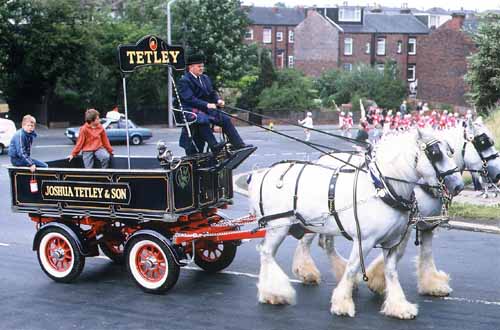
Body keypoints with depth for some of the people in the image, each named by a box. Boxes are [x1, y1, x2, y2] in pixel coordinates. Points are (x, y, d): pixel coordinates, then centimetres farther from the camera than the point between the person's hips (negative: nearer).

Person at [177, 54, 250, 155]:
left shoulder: (205, 78, 18)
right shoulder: (184, 81, -8)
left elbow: (212, 93, 18)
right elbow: (189, 99, -19)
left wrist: (218, 100, -5)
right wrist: (206, 105, -26)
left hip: (205, 109, 8)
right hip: (190, 111, -8)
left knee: (225, 119, -7)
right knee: (203, 120, -38)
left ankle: (238, 144, -6)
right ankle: (214, 146, -42)